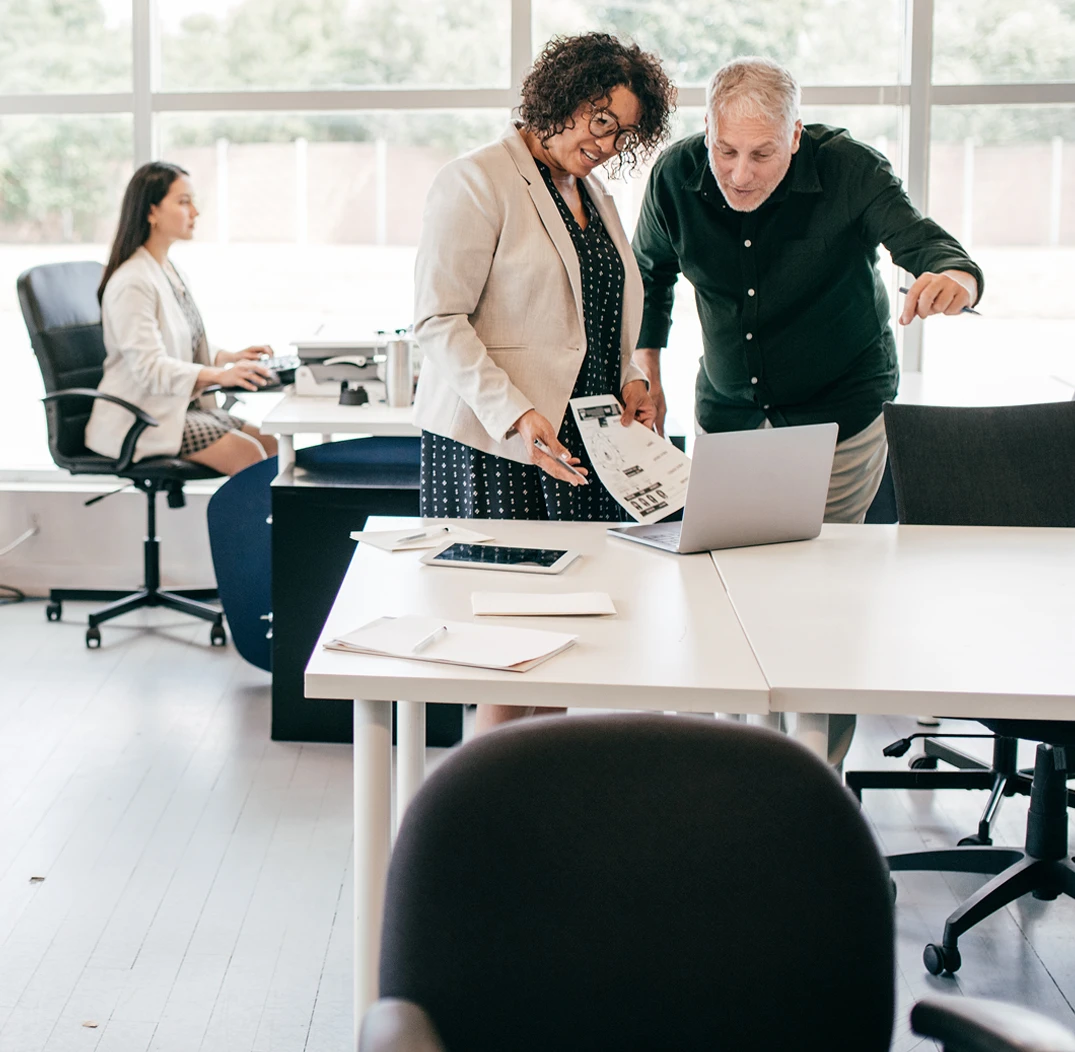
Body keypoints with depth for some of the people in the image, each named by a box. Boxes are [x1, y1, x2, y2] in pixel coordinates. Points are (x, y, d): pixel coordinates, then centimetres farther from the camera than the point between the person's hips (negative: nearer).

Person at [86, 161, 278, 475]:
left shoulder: (171, 272, 14)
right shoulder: (132, 283, -17)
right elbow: (149, 367, -25)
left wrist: (231, 357, 2)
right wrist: (219, 375, -35)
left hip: (182, 405, 9)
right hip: (139, 418, -9)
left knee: (272, 443, -7)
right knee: (247, 455, -24)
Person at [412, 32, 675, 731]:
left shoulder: (593, 195, 18)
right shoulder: (476, 183, -7)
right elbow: (439, 320, -13)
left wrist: (629, 379, 9)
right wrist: (515, 415, -22)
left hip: (583, 441, 7)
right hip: (493, 446, -7)